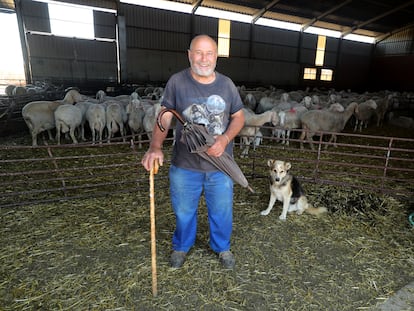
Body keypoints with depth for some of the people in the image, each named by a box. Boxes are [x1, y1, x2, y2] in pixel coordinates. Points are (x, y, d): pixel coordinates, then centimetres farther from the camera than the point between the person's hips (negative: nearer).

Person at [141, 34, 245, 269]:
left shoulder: (226, 84, 0)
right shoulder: (177, 82, -6)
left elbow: (239, 117, 6)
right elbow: (165, 117, -8)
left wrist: (225, 139, -13)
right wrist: (156, 147, -25)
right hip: (184, 165, -1)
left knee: (222, 211, 17)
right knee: (184, 211, 18)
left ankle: (222, 247, 45)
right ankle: (182, 246, 46)